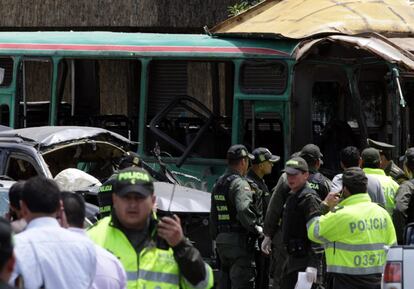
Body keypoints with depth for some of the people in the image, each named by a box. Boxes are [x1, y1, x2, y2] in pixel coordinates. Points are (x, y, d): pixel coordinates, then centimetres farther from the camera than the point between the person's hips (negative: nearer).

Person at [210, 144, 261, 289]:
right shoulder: (239, 183, -13)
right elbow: (244, 210, -29)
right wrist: (256, 228, -17)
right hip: (239, 241, -9)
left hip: (221, 240, 9)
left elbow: (213, 216, 19)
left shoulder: (218, 184, 15)